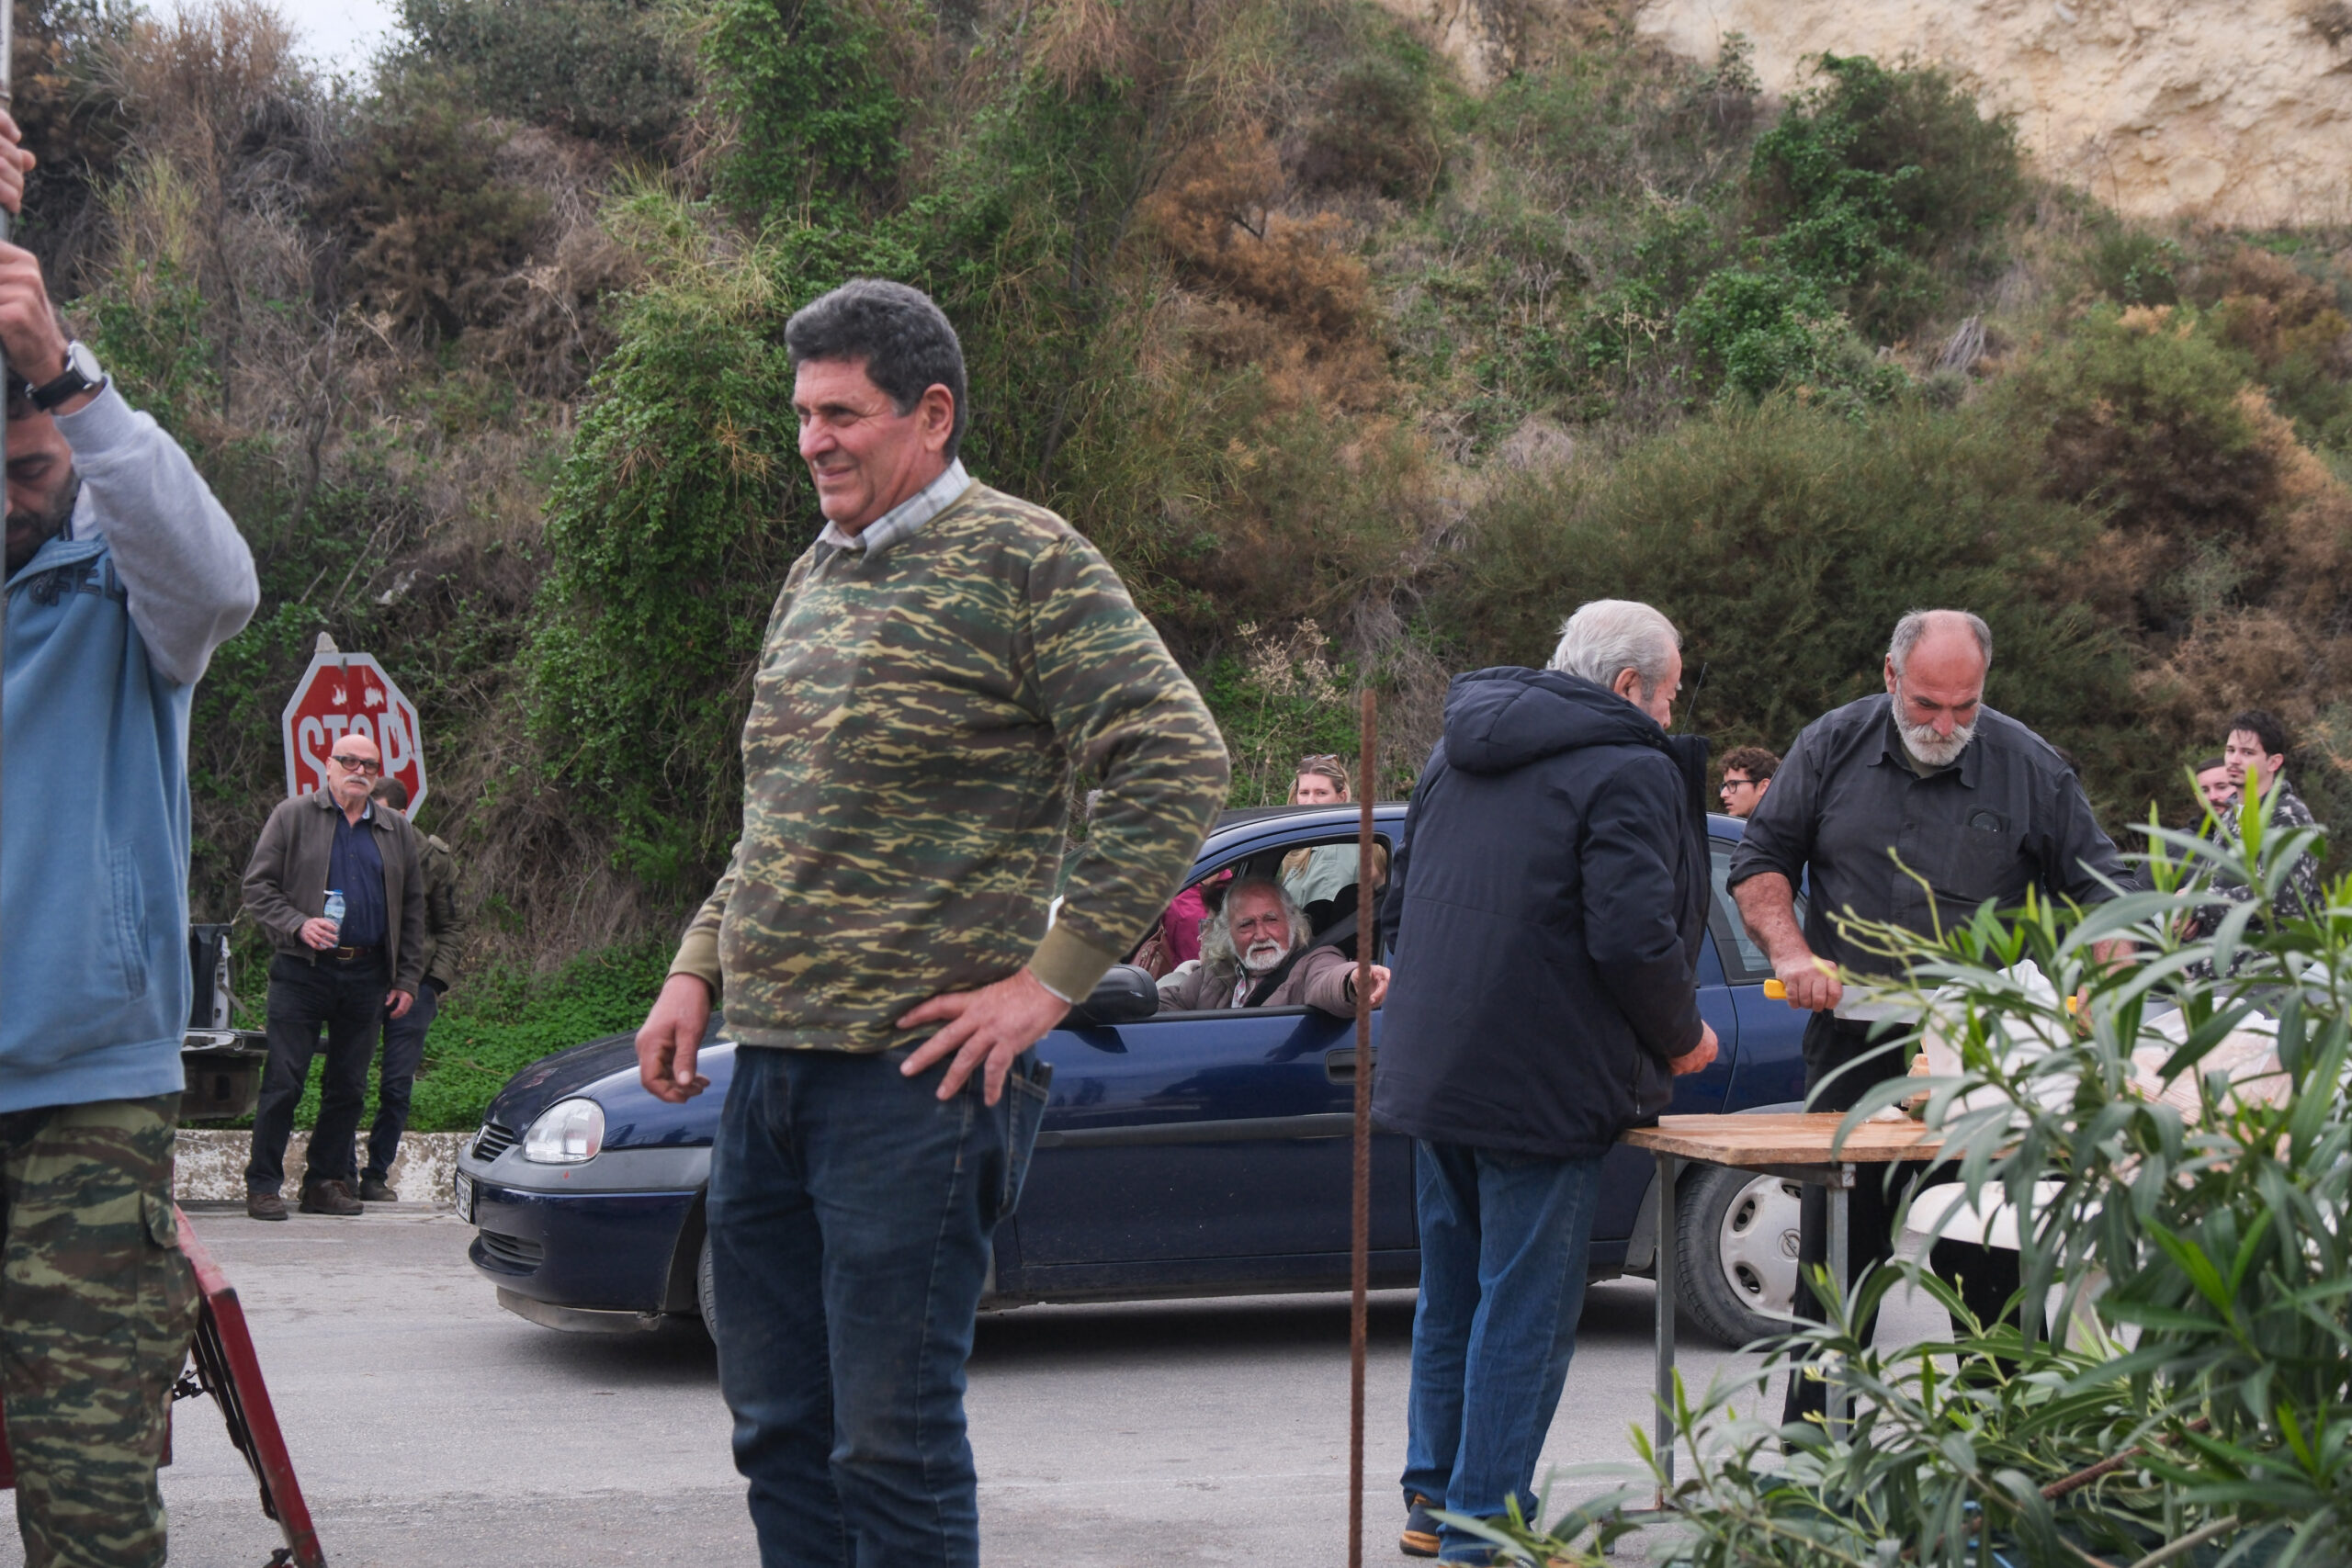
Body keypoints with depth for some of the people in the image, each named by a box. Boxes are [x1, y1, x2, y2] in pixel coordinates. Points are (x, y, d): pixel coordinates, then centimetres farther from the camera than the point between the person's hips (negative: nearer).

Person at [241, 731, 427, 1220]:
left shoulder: (397, 831, 15)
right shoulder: (292, 817, 5)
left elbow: (413, 909, 18)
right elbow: (257, 886, 1)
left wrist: (407, 979, 11)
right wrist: (297, 924, -15)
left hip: (367, 976, 4)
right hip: (302, 972, -3)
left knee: (349, 1087, 6)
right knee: (283, 1081, -5)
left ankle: (327, 1181, 15)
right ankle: (263, 1184, 2)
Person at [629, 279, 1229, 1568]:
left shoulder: (1019, 559, -6)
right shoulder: (815, 576, 18)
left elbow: (1179, 766, -14)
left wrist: (1049, 981, -16)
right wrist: (698, 971, 15)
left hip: (914, 1078, -8)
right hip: (767, 1064, 8)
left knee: (892, 1446, -4)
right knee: (780, 1433, 12)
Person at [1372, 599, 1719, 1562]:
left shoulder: (1456, 756, 15)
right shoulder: (1630, 772, -12)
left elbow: (1398, 907, 21)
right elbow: (1634, 938, -20)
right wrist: (1682, 1037, -4)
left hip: (1432, 1074, 8)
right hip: (1542, 1087, -8)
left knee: (1452, 1291, 19)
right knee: (1524, 1309, -1)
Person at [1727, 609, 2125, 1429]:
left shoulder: (2029, 767, -1)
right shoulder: (1833, 746, 3)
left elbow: (2099, 890, 6)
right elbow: (1760, 862, 10)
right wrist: (1791, 952, -7)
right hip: (1852, 1045, 2)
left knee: (1992, 1269, -3)